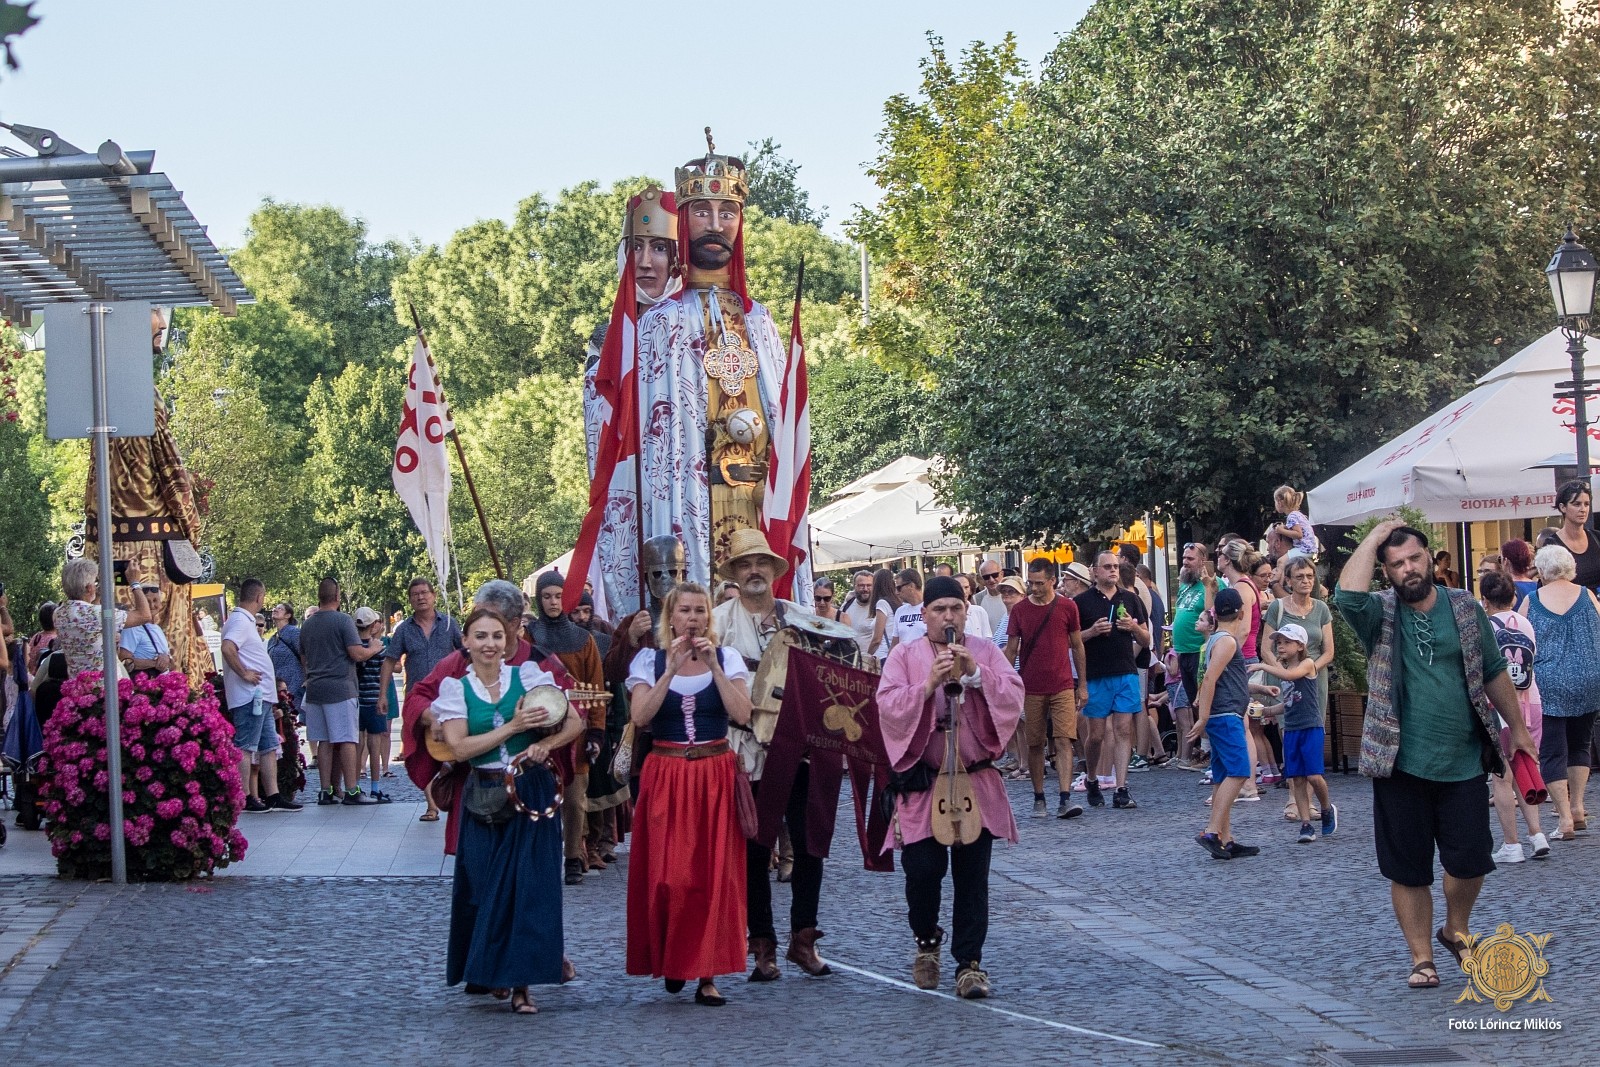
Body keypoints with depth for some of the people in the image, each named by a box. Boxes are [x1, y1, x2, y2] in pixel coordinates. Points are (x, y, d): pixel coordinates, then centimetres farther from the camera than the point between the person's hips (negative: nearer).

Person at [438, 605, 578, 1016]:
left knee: (530, 884, -5)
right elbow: (460, 747, -9)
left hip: (532, 793, 0)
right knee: (484, 885, 2)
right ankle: (483, 970, 21)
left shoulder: (528, 676, 3)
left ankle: (521, 982, 0)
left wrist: (545, 744, -16)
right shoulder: (456, 688, 2)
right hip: (484, 800, 0)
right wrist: (514, 727, -14)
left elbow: (575, 722, 2)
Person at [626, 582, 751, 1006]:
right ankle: (670, 959, 18)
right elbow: (639, 717, -10)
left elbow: (742, 714, -9)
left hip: (716, 776, 0)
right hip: (666, 776, 0)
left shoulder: (727, 657, 5)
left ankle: (707, 974, 3)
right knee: (666, 874, -4)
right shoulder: (650, 660, 5)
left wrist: (714, 666, -13)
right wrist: (672, 669, -14)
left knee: (715, 874, -2)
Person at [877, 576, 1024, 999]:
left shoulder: (986, 652, 7)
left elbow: (1013, 697, -6)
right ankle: (926, 941, 20)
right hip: (921, 783, -1)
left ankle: (969, 962, 7)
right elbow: (889, 707, -10)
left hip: (975, 782, 1)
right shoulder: (904, 656, 3)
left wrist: (975, 674, -18)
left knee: (972, 876, 0)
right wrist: (928, 684, -22)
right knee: (923, 868, -7)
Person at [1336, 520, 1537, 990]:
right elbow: (1347, 595, -27)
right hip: (1401, 766, -1)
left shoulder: (1464, 608, 3)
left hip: (1464, 763, 1)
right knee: (1408, 869, 5)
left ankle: (1456, 929, 32)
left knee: (1470, 861, 5)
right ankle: (1421, 958, 18)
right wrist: (1374, 537, -18)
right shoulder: (1381, 615, -3)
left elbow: (1494, 672, 12)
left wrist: (1517, 729, 15)